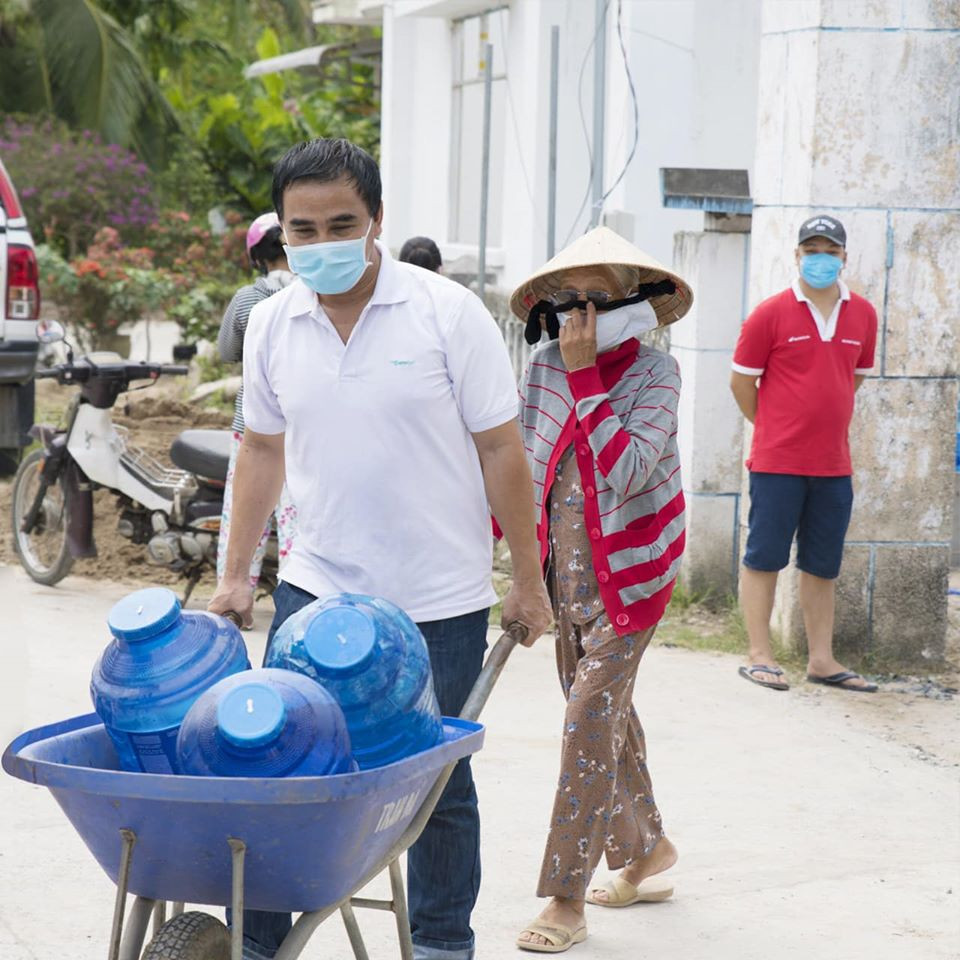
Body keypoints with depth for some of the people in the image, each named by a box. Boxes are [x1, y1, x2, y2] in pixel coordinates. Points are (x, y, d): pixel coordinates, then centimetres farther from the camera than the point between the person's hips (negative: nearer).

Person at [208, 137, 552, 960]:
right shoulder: (273, 324, 3)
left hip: (438, 601, -2)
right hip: (316, 586, 3)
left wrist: (529, 583, -3)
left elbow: (500, 451, -5)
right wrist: (236, 574, 15)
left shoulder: (447, 313, -9)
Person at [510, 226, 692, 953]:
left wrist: (584, 375, -25)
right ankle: (646, 851, 34)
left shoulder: (654, 373, -13)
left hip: (628, 577, -6)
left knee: (590, 723, -11)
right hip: (567, 573, 6)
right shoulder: (545, 369, 0)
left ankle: (567, 900, -9)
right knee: (605, 716, 16)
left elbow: (625, 471, -26)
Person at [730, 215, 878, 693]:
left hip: (833, 464, 5)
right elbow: (741, 379, 0)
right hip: (777, 460, -5)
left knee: (823, 565, 10)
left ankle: (821, 659, 17)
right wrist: (773, 428, 7)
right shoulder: (771, 313, -6)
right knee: (764, 558, 0)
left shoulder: (862, 315, 7)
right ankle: (759, 656, 6)